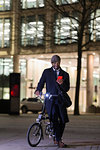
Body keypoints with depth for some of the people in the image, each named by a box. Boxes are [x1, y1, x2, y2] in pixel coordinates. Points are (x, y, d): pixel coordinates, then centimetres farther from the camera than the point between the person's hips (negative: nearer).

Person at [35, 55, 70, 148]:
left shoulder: (65, 74, 12)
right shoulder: (46, 72, 12)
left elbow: (67, 89, 7)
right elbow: (41, 82, 10)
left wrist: (62, 84, -14)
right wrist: (38, 90, -10)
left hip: (60, 99, 2)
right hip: (50, 99, -2)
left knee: (63, 120, -1)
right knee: (54, 118, -18)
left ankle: (57, 138, 20)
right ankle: (59, 140, -11)